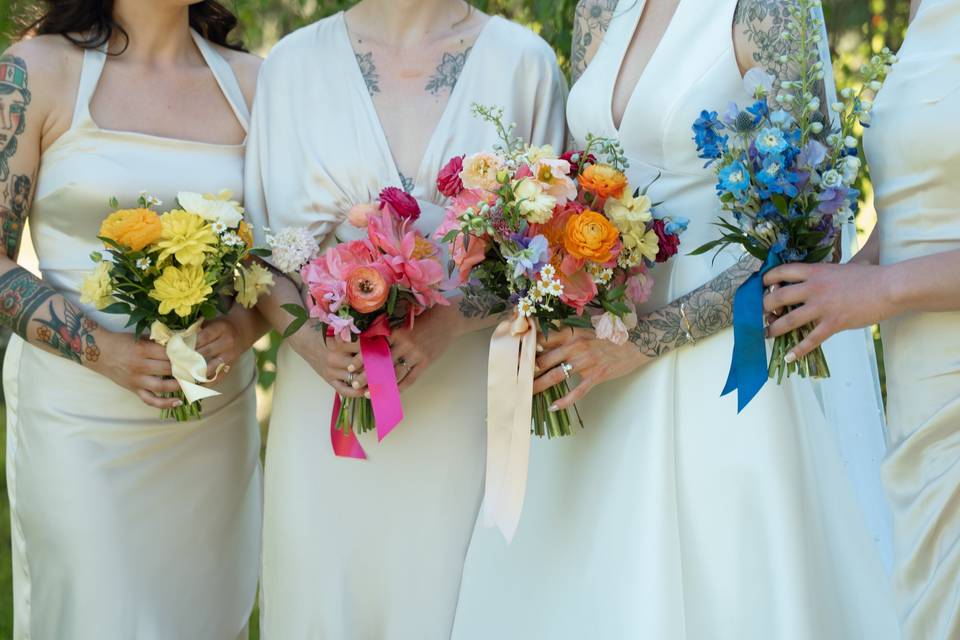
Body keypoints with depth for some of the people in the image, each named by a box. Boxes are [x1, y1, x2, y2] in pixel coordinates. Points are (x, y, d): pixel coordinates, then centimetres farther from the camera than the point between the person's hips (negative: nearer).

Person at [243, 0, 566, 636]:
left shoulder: (524, 60, -1)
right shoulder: (294, 62, 3)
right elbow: (260, 239, 5)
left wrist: (450, 320, -17)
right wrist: (307, 337, -14)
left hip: (464, 405, -1)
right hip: (326, 408, 1)